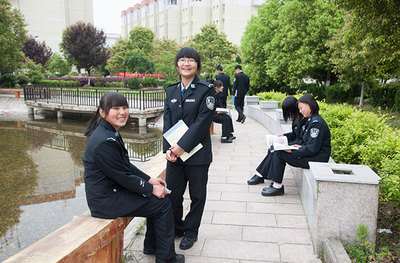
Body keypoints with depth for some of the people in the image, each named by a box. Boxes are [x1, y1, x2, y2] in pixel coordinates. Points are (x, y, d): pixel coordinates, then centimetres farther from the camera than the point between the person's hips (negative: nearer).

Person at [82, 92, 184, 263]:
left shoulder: (111, 132, 7)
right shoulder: (104, 142, -26)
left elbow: (126, 164, 12)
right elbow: (123, 177, -21)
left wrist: (149, 180, 6)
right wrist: (151, 188, -11)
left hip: (113, 189, 10)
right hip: (106, 200, -10)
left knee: (158, 197, 14)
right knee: (163, 204, -4)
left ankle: (152, 245, 28)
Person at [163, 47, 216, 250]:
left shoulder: (206, 89, -6)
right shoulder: (171, 91, 10)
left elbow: (203, 121, -14)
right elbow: (167, 122, 6)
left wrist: (182, 146, -18)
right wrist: (168, 149, -8)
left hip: (197, 153, -4)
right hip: (174, 153, 4)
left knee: (197, 196, 10)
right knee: (173, 194, 9)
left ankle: (190, 232, 29)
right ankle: (176, 229, 31)